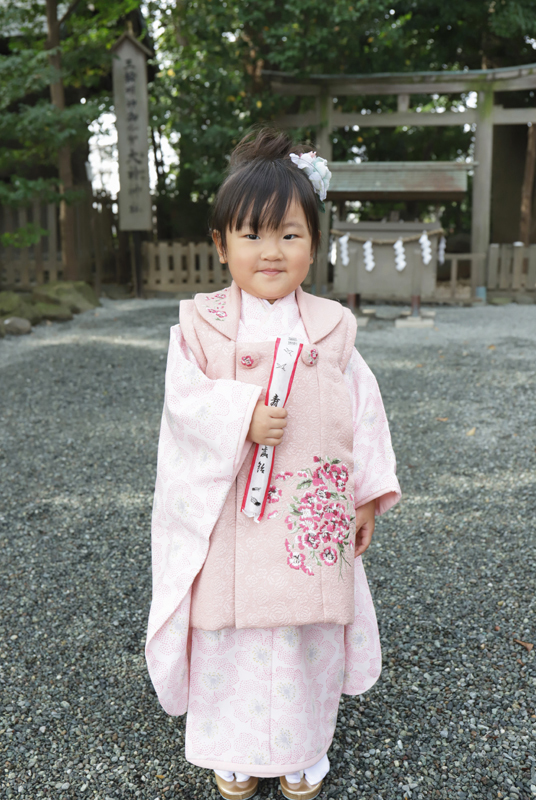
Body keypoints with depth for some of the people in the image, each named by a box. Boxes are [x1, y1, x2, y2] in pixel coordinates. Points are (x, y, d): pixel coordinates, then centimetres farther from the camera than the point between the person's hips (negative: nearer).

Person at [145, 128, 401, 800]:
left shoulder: (331, 328, 2)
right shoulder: (202, 325, -2)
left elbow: (364, 408, 5)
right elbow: (184, 401, -8)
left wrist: (369, 494, 3)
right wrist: (243, 418, -26)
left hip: (312, 514, 2)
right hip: (230, 515, -1)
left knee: (308, 629, 13)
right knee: (231, 626, 11)